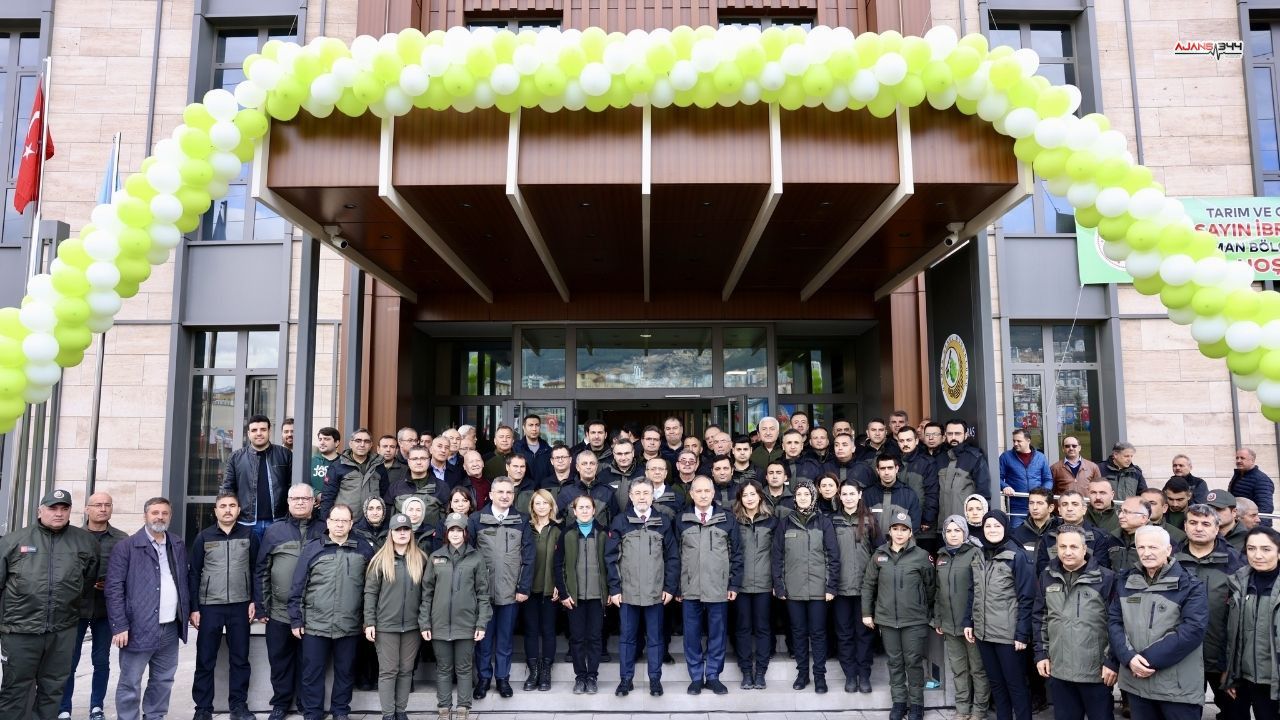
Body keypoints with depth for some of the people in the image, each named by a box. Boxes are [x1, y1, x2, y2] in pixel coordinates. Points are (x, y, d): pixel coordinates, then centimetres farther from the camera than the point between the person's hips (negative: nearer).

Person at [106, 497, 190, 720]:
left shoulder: (178, 546, 11)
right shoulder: (126, 546, -5)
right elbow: (114, 588, -9)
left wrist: (187, 613, 9)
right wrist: (119, 626, -14)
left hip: (170, 629, 5)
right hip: (139, 628, -5)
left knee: (163, 681, 14)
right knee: (130, 684, 4)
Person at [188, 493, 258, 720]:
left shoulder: (249, 535, 2)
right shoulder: (204, 537, 0)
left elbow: (256, 569, 5)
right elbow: (193, 574, 2)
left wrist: (254, 601, 0)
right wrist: (193, 608, -2)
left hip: (240, 606, 1)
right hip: (210, 606, -1)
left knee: (239, 659, 7)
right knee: (205, 660, 5)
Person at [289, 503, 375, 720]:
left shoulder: (364, 549, 1)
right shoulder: (312, 548, -1)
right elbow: (298, 587, 0)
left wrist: (368, 619, 5)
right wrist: (296, 620, -2)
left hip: (349, 626, 1)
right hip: (315, 625, -1)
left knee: (344, 672, 13)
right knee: (312, 672, 8)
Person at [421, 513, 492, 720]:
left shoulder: (476, 557, 0)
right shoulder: (435, 557, 4)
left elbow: (483, 593, -1)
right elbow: (427, 592, 6)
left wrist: (482, 624, -7)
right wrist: (424, 623, 1)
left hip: (466, 624, -1)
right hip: (440, 624, 1)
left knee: (464, 669, 7)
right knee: (443, 669, 10)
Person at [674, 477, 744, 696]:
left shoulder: (727, 520, 2)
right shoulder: (681, 521, 4)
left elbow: (736, 554, 4)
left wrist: (734, 584, -1)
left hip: (718, 588, 0)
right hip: (690, 589, 0)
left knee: (717, 634, 6)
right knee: (692, 635, 6)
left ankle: (713, 676, 19)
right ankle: (696, 677, 18)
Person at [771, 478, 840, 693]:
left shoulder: (823, 522, 1)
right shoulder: (785, 523, 5)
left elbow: (833, 556, -1)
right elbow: (778, 556, 5)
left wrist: (832, 586, -6)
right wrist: (779, 586, -1)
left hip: (818, 588, -2)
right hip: (793, 589, 2)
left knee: (818, 633, 3)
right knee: (798, 632, 10)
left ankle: (820, 675, 14)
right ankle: (802, 673, 21)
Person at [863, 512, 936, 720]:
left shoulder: (922, 556, -6)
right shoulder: (879, 556, 2)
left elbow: (930, 587, 1)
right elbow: (868, 585, 8)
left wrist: (930, 614, 4)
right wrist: (867, 612, 7)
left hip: (914, 620, -2)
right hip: (887, 619, 3)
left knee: (913, 662, 5)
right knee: (895, 662, 11)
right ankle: (899, 702, 23)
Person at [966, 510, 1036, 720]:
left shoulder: (1018, 556, -11)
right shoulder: (979, 557, 8)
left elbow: (1026, 598, -13)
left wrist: (1022, 634, -15)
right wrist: (968, 621, 6)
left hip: (1008, 633, -6)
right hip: (984, 632, 6)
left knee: (1016, 685, 4)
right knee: (995, 683, 15)